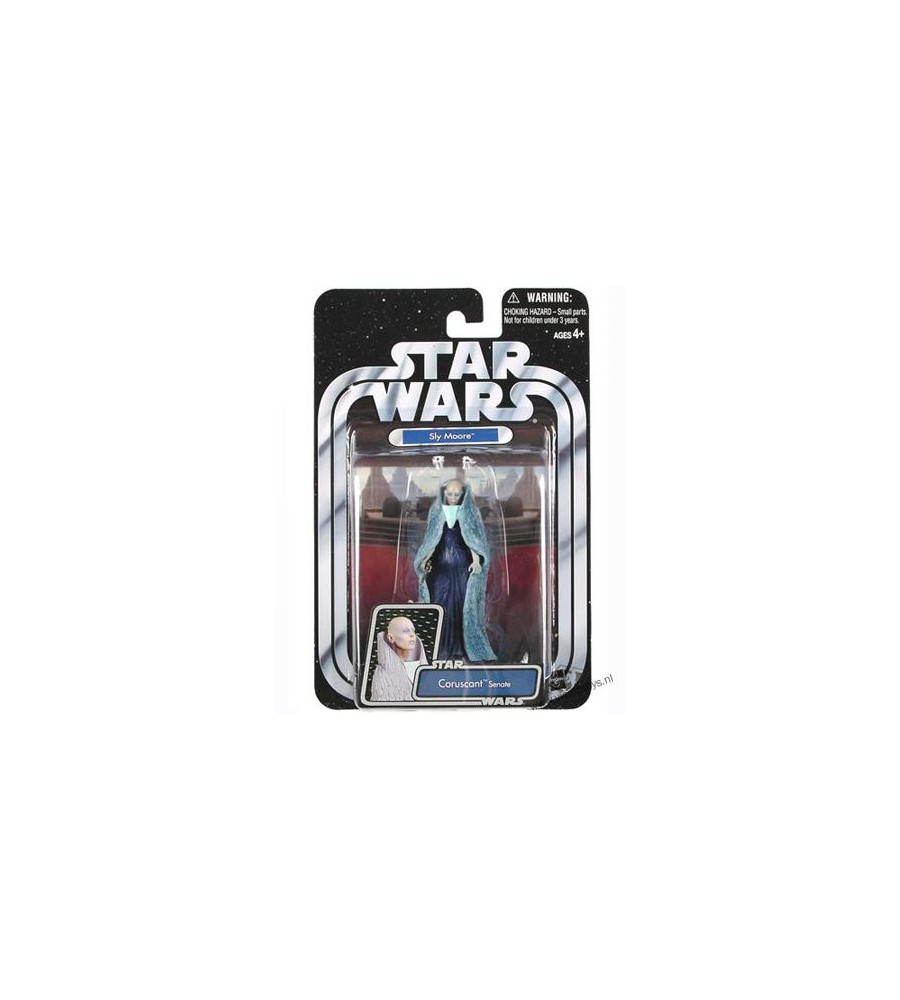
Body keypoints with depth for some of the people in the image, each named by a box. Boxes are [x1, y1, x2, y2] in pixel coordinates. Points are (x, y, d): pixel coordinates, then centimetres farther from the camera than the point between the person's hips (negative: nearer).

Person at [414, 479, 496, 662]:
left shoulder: (470, 512, 2)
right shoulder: (437, 512, 9)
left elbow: (474, 539, -6)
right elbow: (432, 540, 10)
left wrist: (476, 560, -22)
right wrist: (426, 559, -6)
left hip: (463, 567, -2)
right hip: (440, 567, 2)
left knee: (465, 606, -4)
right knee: (439, 605, -4)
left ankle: (468, 649, 2)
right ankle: (441, 649, 2)